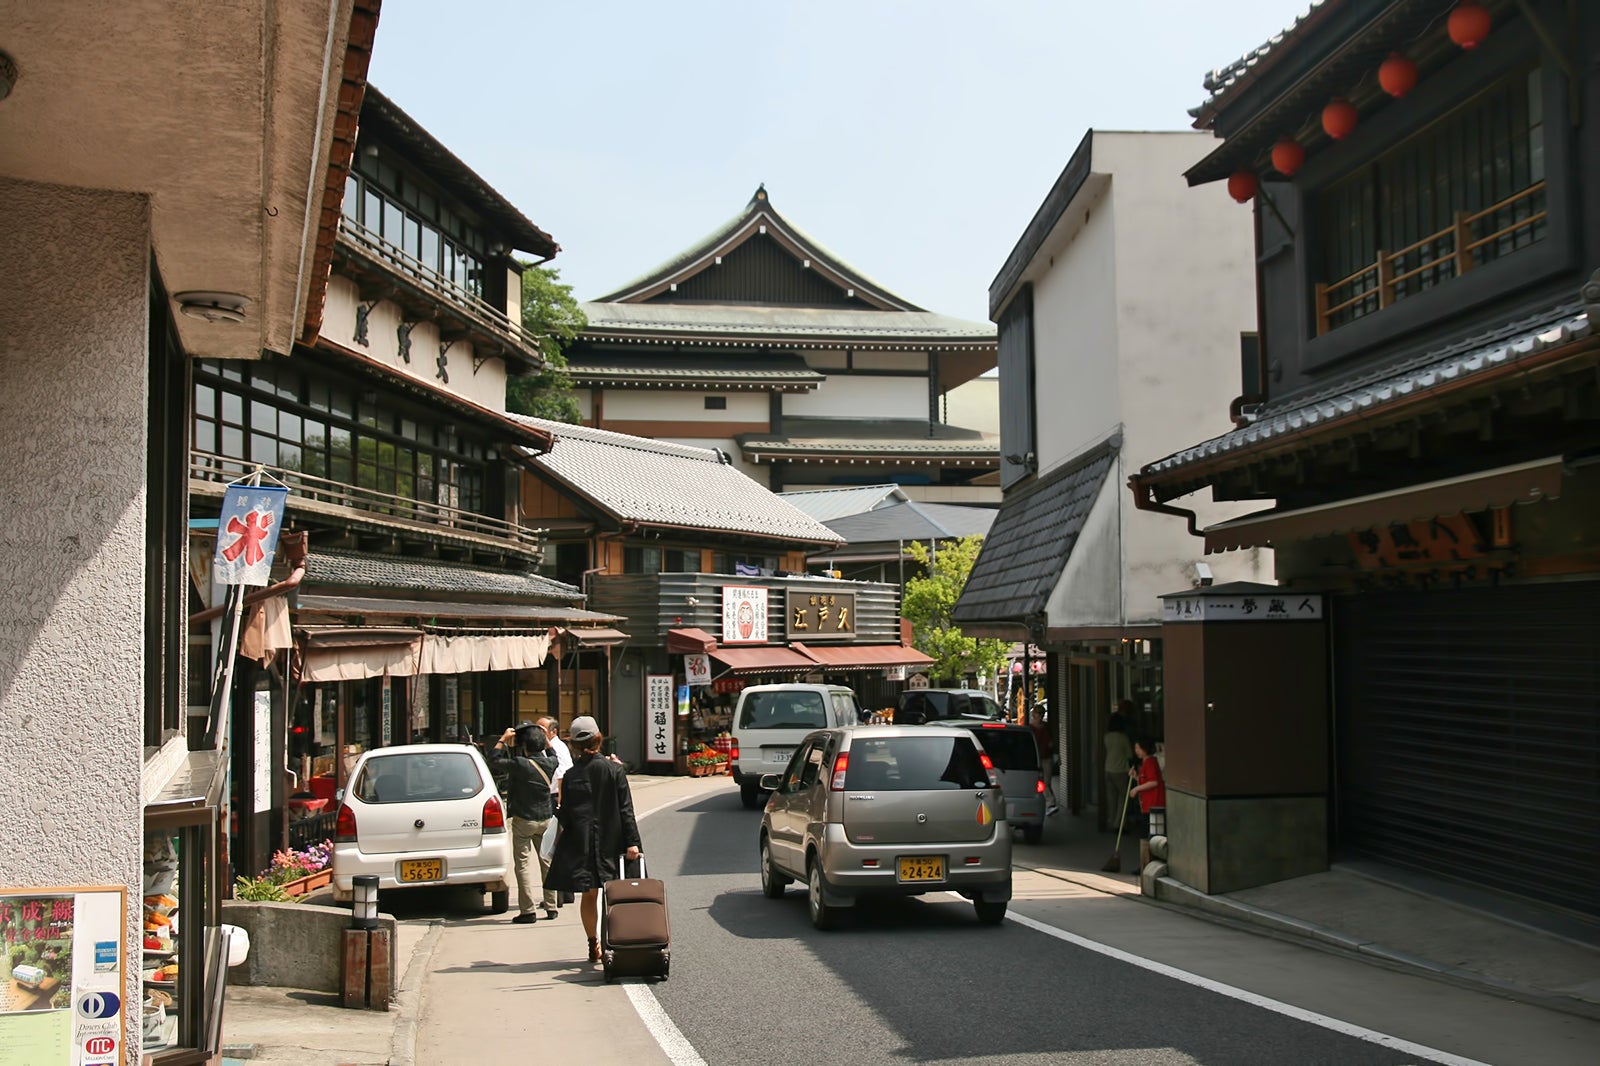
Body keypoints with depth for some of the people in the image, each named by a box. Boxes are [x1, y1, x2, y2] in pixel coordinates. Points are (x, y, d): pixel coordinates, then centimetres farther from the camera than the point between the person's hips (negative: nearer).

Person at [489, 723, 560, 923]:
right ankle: (551, 907, 17)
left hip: (523, 820, -5)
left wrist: (503, 739, 0)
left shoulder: (520, 765, -19)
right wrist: (546, 740, 20)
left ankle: (528, 910, -6)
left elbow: (494, 759, -8)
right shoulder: (550, 763, -3)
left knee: (523, 862, -1)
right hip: (545, 819, 5)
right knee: (546, 861, 14)